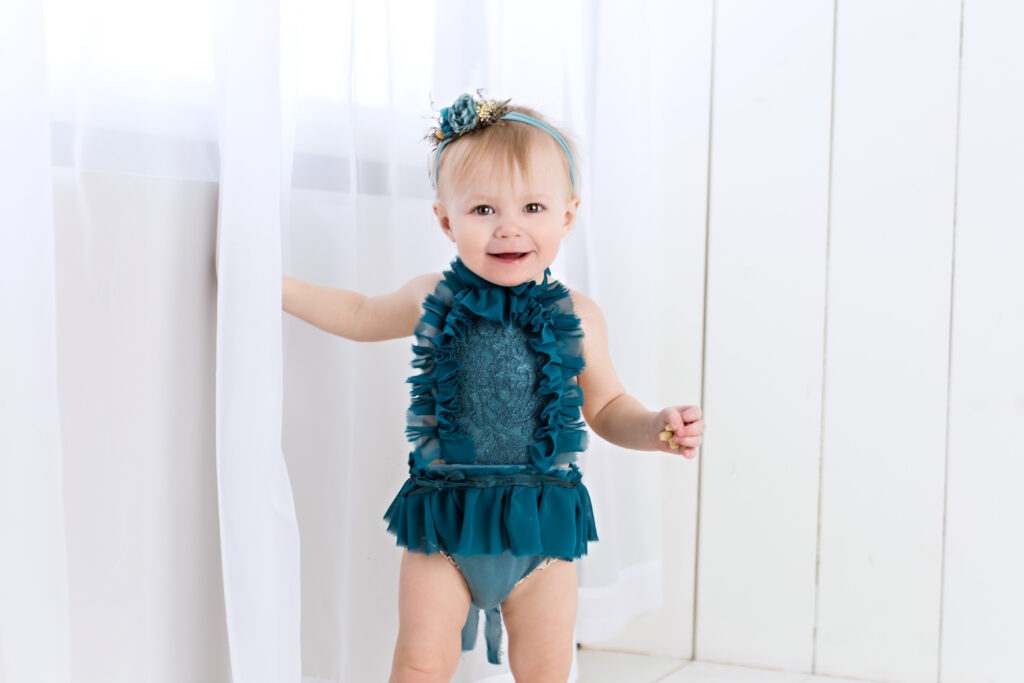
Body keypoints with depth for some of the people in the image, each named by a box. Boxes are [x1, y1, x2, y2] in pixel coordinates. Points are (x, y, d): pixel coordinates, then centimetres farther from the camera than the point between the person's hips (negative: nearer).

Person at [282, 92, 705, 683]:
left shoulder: (577, 318, -3)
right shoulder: (432, 301, -1)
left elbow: (605, 407, 11)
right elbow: (361, 316, 20)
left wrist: (658, 428, -8)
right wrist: (274, 286, 16)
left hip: (540, 527, 0)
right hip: (444, 524, 0)